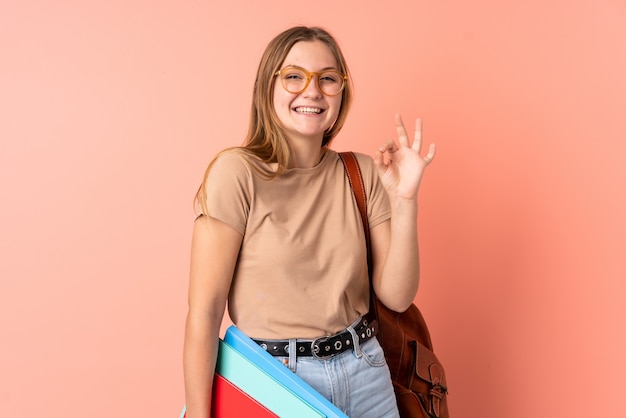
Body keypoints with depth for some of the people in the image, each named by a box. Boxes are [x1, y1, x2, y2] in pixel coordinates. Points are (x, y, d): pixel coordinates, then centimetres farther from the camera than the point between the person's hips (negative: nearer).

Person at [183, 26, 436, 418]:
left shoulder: (362, 172, -1)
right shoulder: (238, 172, -15)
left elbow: (396, 296, -3)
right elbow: (204, 311, -16)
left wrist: (405, 200, -14)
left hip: (365, 373, 5)